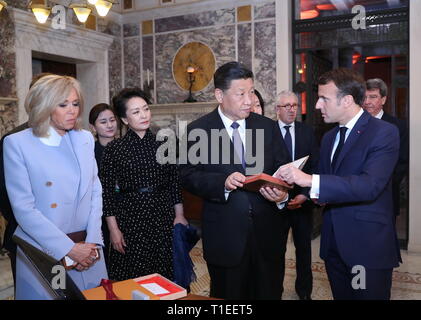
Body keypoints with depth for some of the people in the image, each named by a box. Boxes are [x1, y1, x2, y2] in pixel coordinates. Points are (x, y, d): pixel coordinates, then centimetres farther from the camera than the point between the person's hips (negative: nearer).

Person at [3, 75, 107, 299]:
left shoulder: (85, 139, 6)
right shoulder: (17, 143, -8)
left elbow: (95, 192, 6)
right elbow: (23, 208, -12)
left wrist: (92, 241, -5)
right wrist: (69, 249, -15)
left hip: (87, 248, 4)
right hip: (43, 253, -4)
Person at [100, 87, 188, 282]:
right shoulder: (114, 149, -2)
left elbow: (174, 182, 9)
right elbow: (107, 191, -1)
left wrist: (179, 215, 3)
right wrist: (113, 229, -5)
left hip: (163, 217, 2)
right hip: (130, 218, -2)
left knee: (165, 275, 9)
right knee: (131, 279, 5)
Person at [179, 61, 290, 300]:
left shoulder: (268, 127, 5)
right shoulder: (198, 130, -3)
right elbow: (188, 177, -6)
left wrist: (283, 194, -17)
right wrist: (223, 182, -23)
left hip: (267, 234, 3)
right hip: (225, 236, -2)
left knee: (269, 294, 16)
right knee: (228, 297, 13)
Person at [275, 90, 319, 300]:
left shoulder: (307, 132, 2)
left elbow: (315, 167, -1)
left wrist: (305, 195, -12)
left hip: (303, 200, 2)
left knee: (303, 247, 15)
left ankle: (304, 290, 32)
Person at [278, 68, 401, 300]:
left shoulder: (384, 133, -12)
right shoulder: (329, 138, 12)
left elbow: (370, 185, -25)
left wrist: (310, 180, -31)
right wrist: (308, 195, -5)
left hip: (369, 246, -6)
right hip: (333, 244, 7)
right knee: (341, 296, 18)